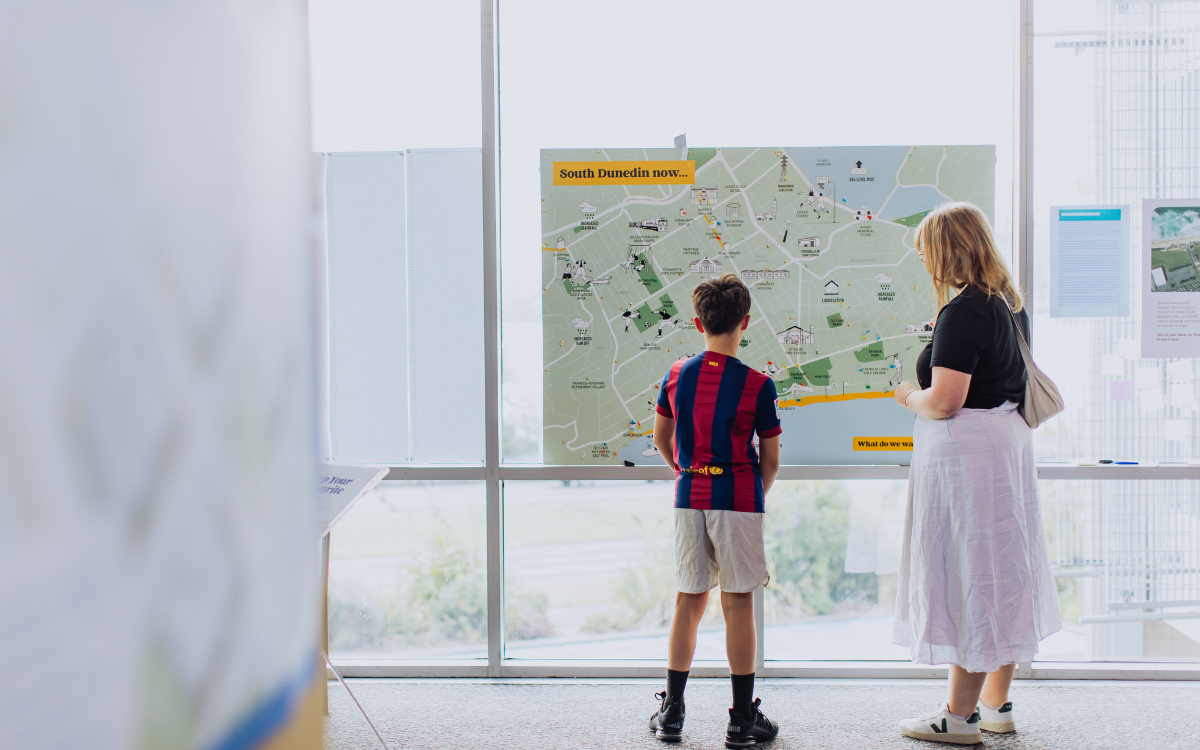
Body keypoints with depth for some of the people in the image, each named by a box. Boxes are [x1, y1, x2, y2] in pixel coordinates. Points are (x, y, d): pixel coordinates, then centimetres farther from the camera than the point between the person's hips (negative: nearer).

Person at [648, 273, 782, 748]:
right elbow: (770, 459, -1)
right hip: (738, 496, -3)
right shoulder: (756, 384, -7)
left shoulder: (677, 375, 3)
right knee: (738, 605, 1)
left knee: (689, 602, 10)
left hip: (689, 496, 4)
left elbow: (662, 440, 15)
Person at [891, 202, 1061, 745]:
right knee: (1001, 572, 14)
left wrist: (908, 395, -4)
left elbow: (945, 401, -23)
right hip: (1008, 439, 10)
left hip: (964, 450, -10)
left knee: (965, 572, -4)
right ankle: (996, 702, 25)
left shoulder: (963, 310, -18)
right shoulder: (1008, 302, 11)